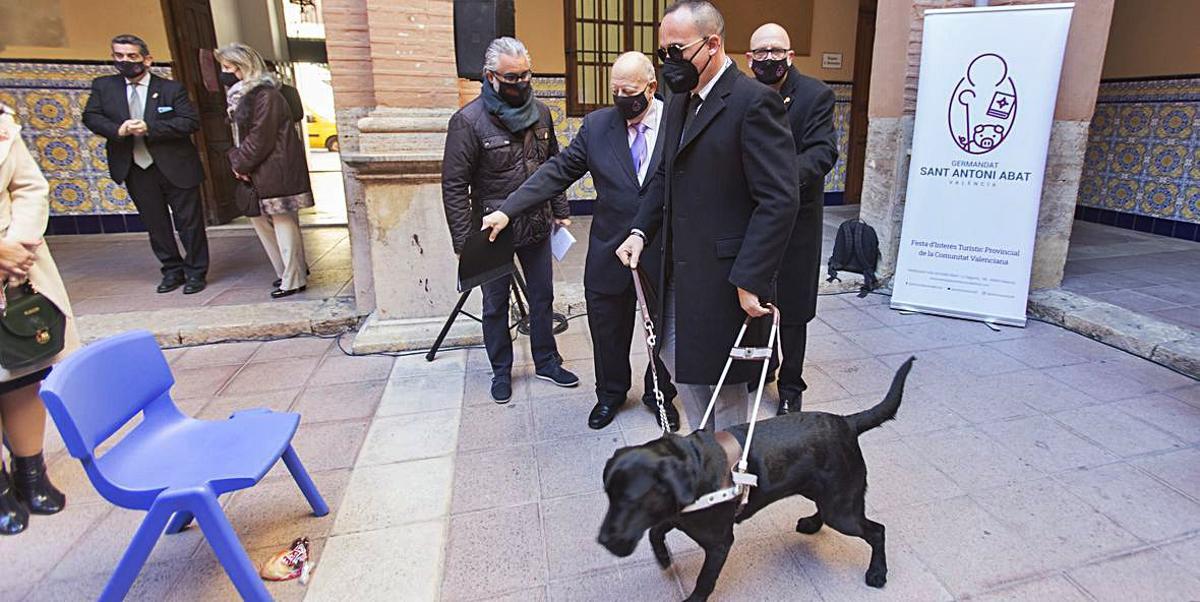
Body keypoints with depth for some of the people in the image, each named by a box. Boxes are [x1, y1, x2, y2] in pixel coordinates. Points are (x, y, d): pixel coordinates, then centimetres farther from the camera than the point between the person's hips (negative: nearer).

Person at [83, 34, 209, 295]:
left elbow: (191, 121, -13)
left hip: (175, 167, -4)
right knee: (155, 225, 12)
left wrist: (150, 128, -21)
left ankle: (196, 272, 15)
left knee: (189, 222, 2)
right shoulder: (103, 86, 7)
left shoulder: (171, 88, -4)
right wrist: (118, 129, -18)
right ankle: (172, 270, 25)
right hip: (136, 171, 4)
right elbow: (91, 117, 2)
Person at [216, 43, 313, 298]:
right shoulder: (239, 95, 16)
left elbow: (260, 138, -17)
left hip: (275, 170, -10)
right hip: (256, 173, 10)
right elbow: (237, 134, 18)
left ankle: (294, 281, 5)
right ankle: (290, 272, 24)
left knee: (284, 224, -4)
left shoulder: (265, 95, -13)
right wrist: (235, 160, 2)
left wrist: (241, 163, -10)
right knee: (260, 220, 13)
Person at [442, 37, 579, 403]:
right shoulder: (469, 121, -14)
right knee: (496, 304, 10)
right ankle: (501, 371, 28)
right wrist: (465, 242, -17)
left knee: (542, 296, 15)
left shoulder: (540, 112, 3)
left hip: (537, 226, 5)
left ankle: (546, 362, 32)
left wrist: (561, 211, 8)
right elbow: (454, 186, -14)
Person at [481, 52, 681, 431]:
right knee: (608, 331, 15)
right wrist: (508, 210, -9)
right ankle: (610, 394, 40)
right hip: (609, 254, 2)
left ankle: (659, 394, 40)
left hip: (665, 255, -1)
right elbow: (557, 171, -1)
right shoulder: (597, 124, 0)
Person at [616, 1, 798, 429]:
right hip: (680, 273, 9)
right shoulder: (679, 103, 12)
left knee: (727, 385, 7)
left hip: (726, 278, -9)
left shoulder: (754, 102, -14)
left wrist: (751, 280, -22)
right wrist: (641, 230, 6)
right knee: (679, 363, 19)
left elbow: (778, 201, -19)